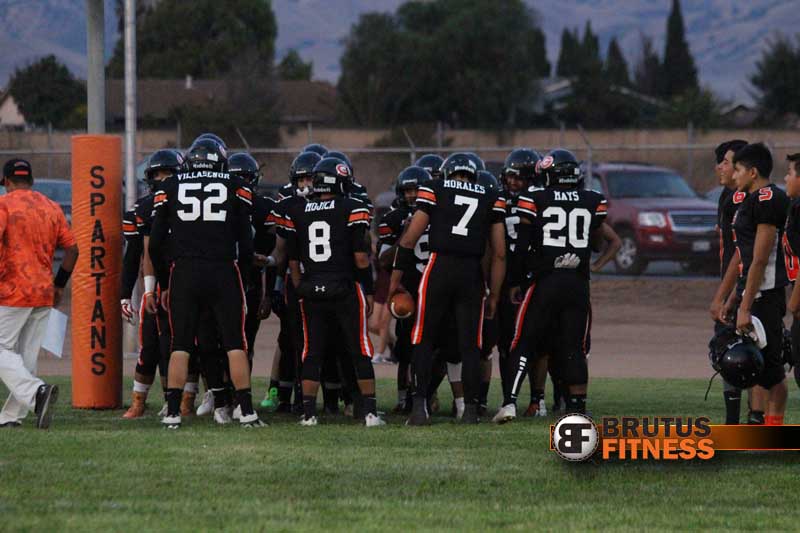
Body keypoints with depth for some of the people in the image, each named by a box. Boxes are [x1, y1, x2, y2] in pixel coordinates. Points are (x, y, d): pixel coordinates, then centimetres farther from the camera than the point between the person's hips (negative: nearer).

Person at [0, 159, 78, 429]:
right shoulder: (52, 208, 12)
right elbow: (72, 249, 12)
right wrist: (59, 284, 20)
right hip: (45, 294, 6)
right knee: (27, 355, 10)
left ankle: (36, 391, -24)